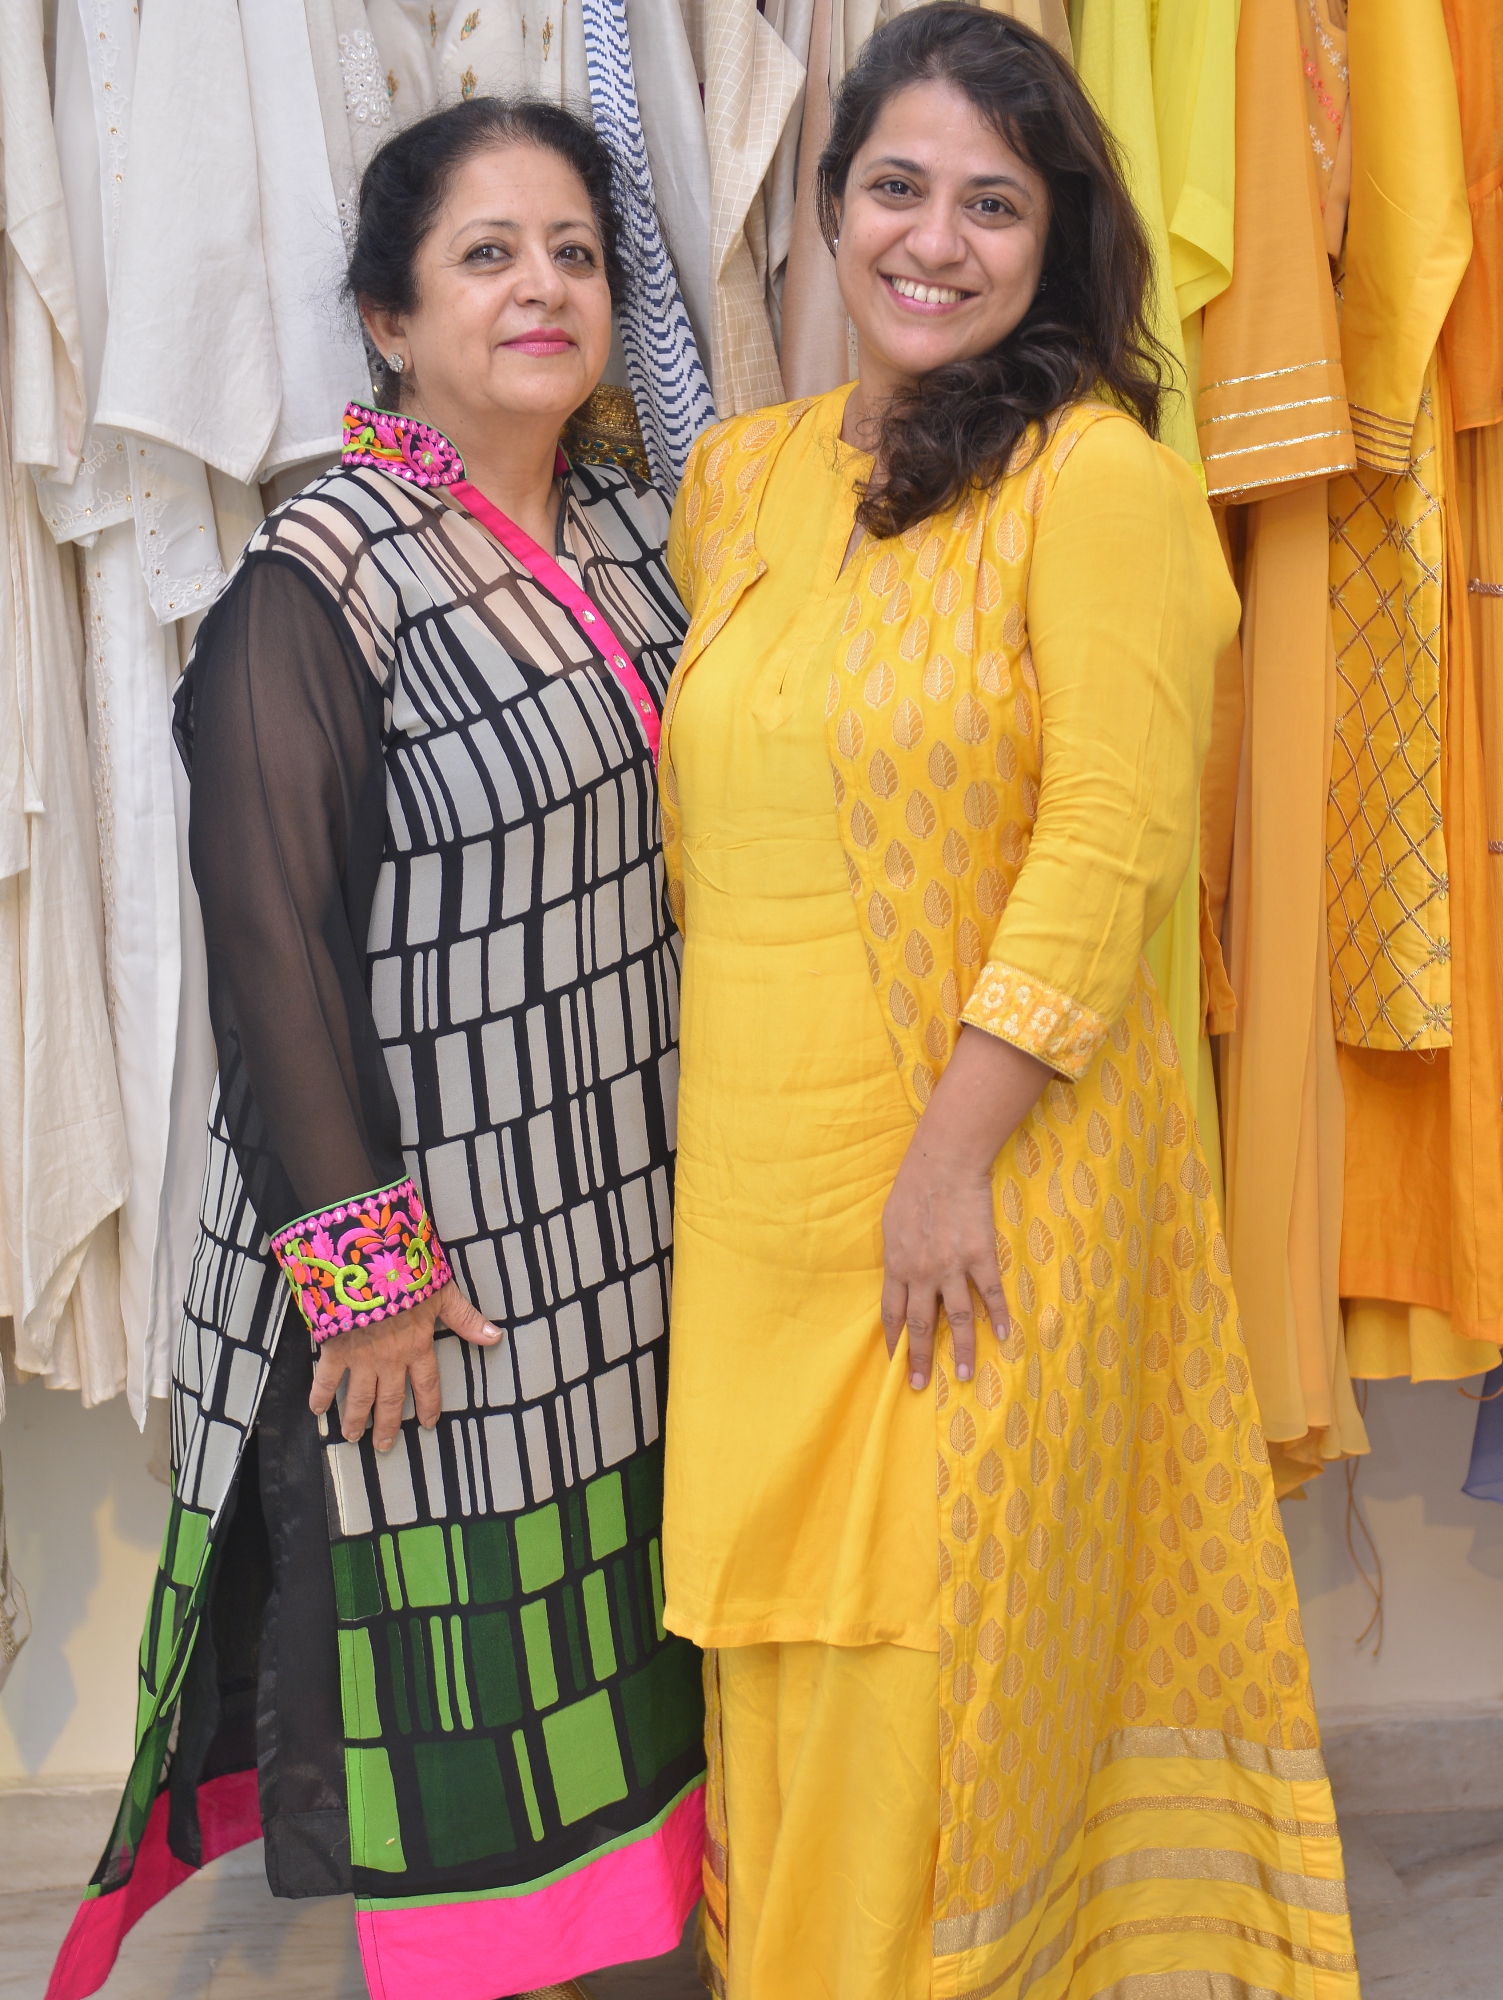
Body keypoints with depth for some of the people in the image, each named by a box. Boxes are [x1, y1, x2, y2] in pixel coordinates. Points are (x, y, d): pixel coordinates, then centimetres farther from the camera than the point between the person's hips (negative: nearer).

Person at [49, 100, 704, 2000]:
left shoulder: (630, 530, 6)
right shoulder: (316, 582, -16)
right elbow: (272, 935, -18)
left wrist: (708, 1156, 13)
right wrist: (362, 1251, -19)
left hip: (625, 1205, 7)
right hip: (432, 1238, -7)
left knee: (608, 1599, 20)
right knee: (444, 1636, 8)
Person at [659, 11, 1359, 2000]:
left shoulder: (1095, 473, -9)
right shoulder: (740, 472, 10)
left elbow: (1111, 844, -14)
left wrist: (951, 1157, -17)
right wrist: (718, 1127, 9)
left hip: (981, 1180, -5)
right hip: (759, 1166, 6)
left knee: (936, 1650, 6)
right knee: (789, 1644, 16)